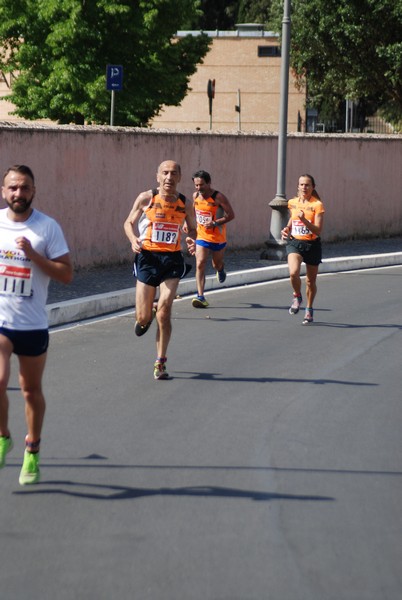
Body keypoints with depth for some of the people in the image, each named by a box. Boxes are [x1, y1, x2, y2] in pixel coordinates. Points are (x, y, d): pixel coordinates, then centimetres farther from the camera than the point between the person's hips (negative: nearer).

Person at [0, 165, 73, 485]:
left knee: (32, 390, 12)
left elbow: (66, 274, -9)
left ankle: (32, 452, 29)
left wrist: (33, 254, -20)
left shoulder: (48, 227, -6)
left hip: (33, 324, 0)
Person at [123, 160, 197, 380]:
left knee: (164, 311, -12)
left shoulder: (185, 205, 2)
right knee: (144, 318, 1)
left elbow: (192, 228, 17)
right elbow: (129, 223, 7)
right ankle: (144, 316, 42)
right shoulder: (146, 199, -3)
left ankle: (160, 363, 0)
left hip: (172, 259, 0)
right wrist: (133, 239, -13)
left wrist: (191, 239, -7)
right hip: (147, 257, 0)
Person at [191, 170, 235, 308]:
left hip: (217, 238, -3)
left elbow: (231, 215, -17)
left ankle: (221, 269, 55)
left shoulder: (218, 197, -18)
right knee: (200, 264, -13)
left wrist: (215, 223, -26)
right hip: (201, 236, 3)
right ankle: (200, 296, -17)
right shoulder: (195, 196, -1)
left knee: (217, 265, 15)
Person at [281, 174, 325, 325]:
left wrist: (304, 220, -29)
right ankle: (297, 297, 5)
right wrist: (286, 229, 3)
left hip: (312, 245, -2)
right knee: (293, 272, -24)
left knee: (311, 281, 10)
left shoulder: (317, 205, -9)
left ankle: (309, 309, 32)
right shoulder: (292, 203, 5)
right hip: (294, 243, 2)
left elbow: (318, 231, -16)